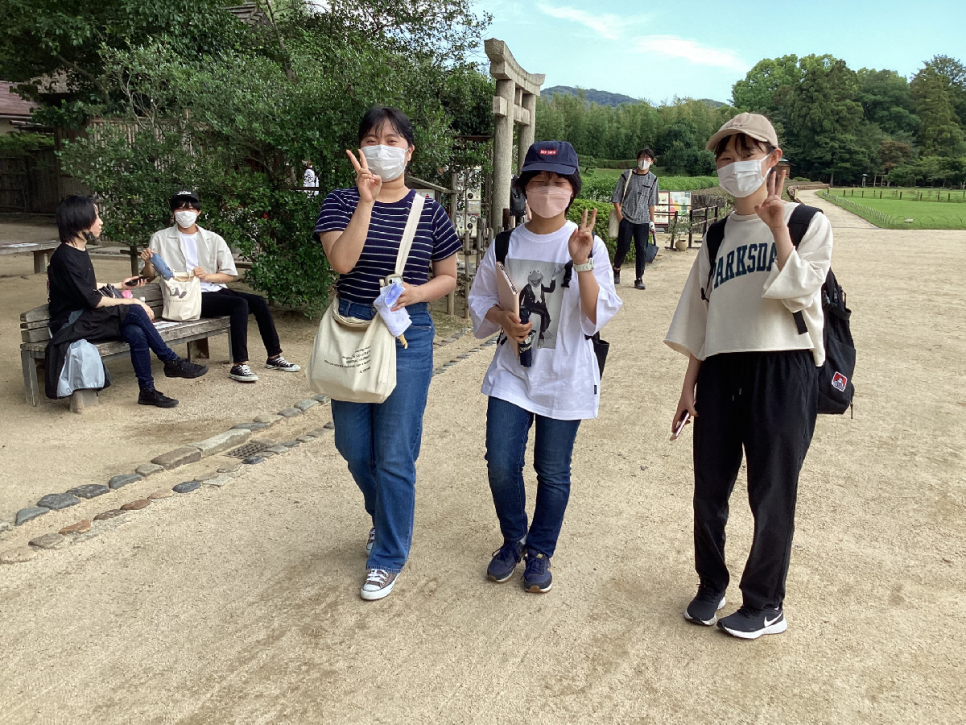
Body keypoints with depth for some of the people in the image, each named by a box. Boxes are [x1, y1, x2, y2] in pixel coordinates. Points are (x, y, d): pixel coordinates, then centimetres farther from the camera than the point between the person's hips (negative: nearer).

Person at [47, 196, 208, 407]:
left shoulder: (79, 251, 12)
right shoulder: (65, 257, -17)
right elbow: (93, 300, -19)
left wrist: (119, 285, 26)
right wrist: (131, 302, -14)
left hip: (87, 318, 8)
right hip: (71, 325, -8)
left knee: (136, 333, -21)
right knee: (134, 311, -26)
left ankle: (147, 390, -17)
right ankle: (171, 362, -17)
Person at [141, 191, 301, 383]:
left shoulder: (213, 239, 10)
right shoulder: (160, 239, 5)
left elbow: (231, 274, 7)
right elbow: (150, 275, 6)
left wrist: (207, 276, -11)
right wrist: (147, 262, -16)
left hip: (215, 291, 4)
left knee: (258, 301, -19)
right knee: (240, 303, -29)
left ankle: (274, 357, -8)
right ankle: (239, 365, -32)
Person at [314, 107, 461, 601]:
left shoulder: (428, 212, 0)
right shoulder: (342, 202, 0)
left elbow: (448, 277, 6)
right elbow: (342, 261, -17)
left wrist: (417, 293, -14)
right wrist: (366, 199, -23)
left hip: (406, 337, -2)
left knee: (394, 456, 1)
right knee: (353, 448, 14)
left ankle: (388, 557, 20)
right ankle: (384, 516, 45)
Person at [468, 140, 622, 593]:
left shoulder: (589, 246, -5)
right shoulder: (506, 243, 2)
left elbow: (598, 317, -13)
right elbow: (480, 300, 11)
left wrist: (582, 263, -25)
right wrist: (501, 317, -10)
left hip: (565, 377, -2)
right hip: (512, 372, 2)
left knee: (553, 472, 8)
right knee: (501, 464, -1)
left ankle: (539, 552, 31)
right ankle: (513, 540, 27)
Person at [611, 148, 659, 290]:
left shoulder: (653, 179, 7)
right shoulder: (627, 176, 0)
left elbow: (652, 203, 11)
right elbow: (616, 198, 1)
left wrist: (652, 221, 8)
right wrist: (620, 216, -8)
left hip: (643, 221, 2)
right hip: (626, 219, -2)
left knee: (641, 250, -1)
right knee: (623, 248, -1)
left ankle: (639, 279, 4)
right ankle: (616, 270, 26)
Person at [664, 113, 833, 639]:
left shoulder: (807, 223, 2)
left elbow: (798, 293, -13)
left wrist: (777, 226, -15)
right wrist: (689, 386, 10)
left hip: (783, 370, -4)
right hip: (720, 372, 4)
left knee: (771, 496, 4)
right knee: (709, 492, 9)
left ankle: (766, 606, 24)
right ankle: (711, 586, 32)